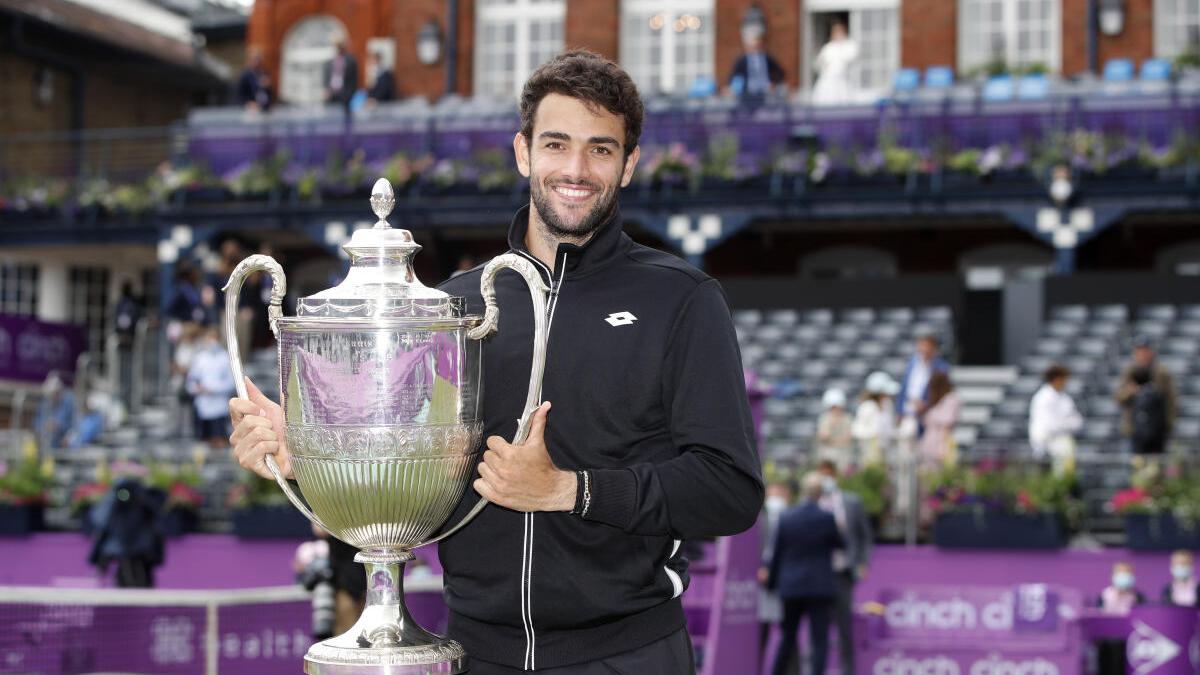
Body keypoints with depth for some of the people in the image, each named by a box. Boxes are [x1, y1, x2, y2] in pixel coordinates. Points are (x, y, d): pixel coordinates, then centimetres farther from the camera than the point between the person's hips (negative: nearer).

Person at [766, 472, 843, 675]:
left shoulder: (786, 519, -1)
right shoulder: (827, 518, -10)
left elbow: (776, 554, 4)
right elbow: (840, 543, 5)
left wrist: (772, 582, 16)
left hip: (790, 588, 4)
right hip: (819, 588, -4)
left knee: (788, 639, 17)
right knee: (819, 643, -3)